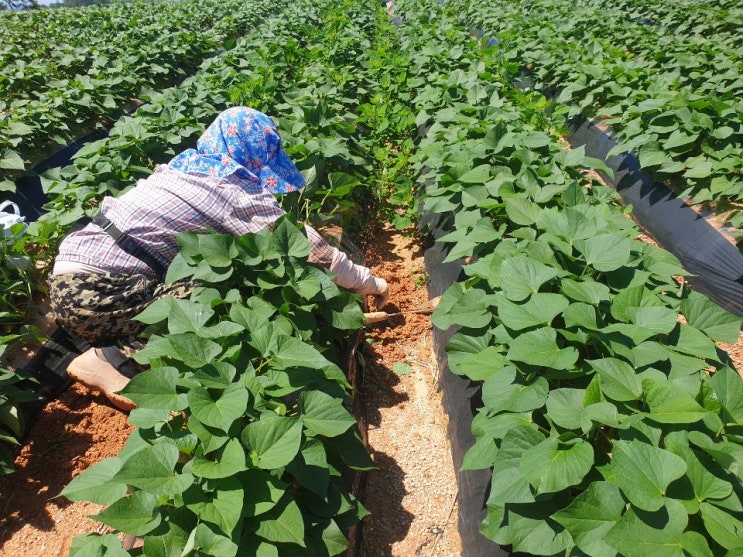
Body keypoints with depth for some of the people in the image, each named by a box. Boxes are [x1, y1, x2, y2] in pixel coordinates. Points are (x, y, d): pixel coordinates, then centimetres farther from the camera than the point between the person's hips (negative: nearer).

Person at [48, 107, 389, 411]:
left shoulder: (187, 167, 13)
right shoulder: (236, 192, -11)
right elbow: (307, 245, -8)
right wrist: (367, 281, 7)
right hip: (98, 295, -9)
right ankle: (111, 357, -9)